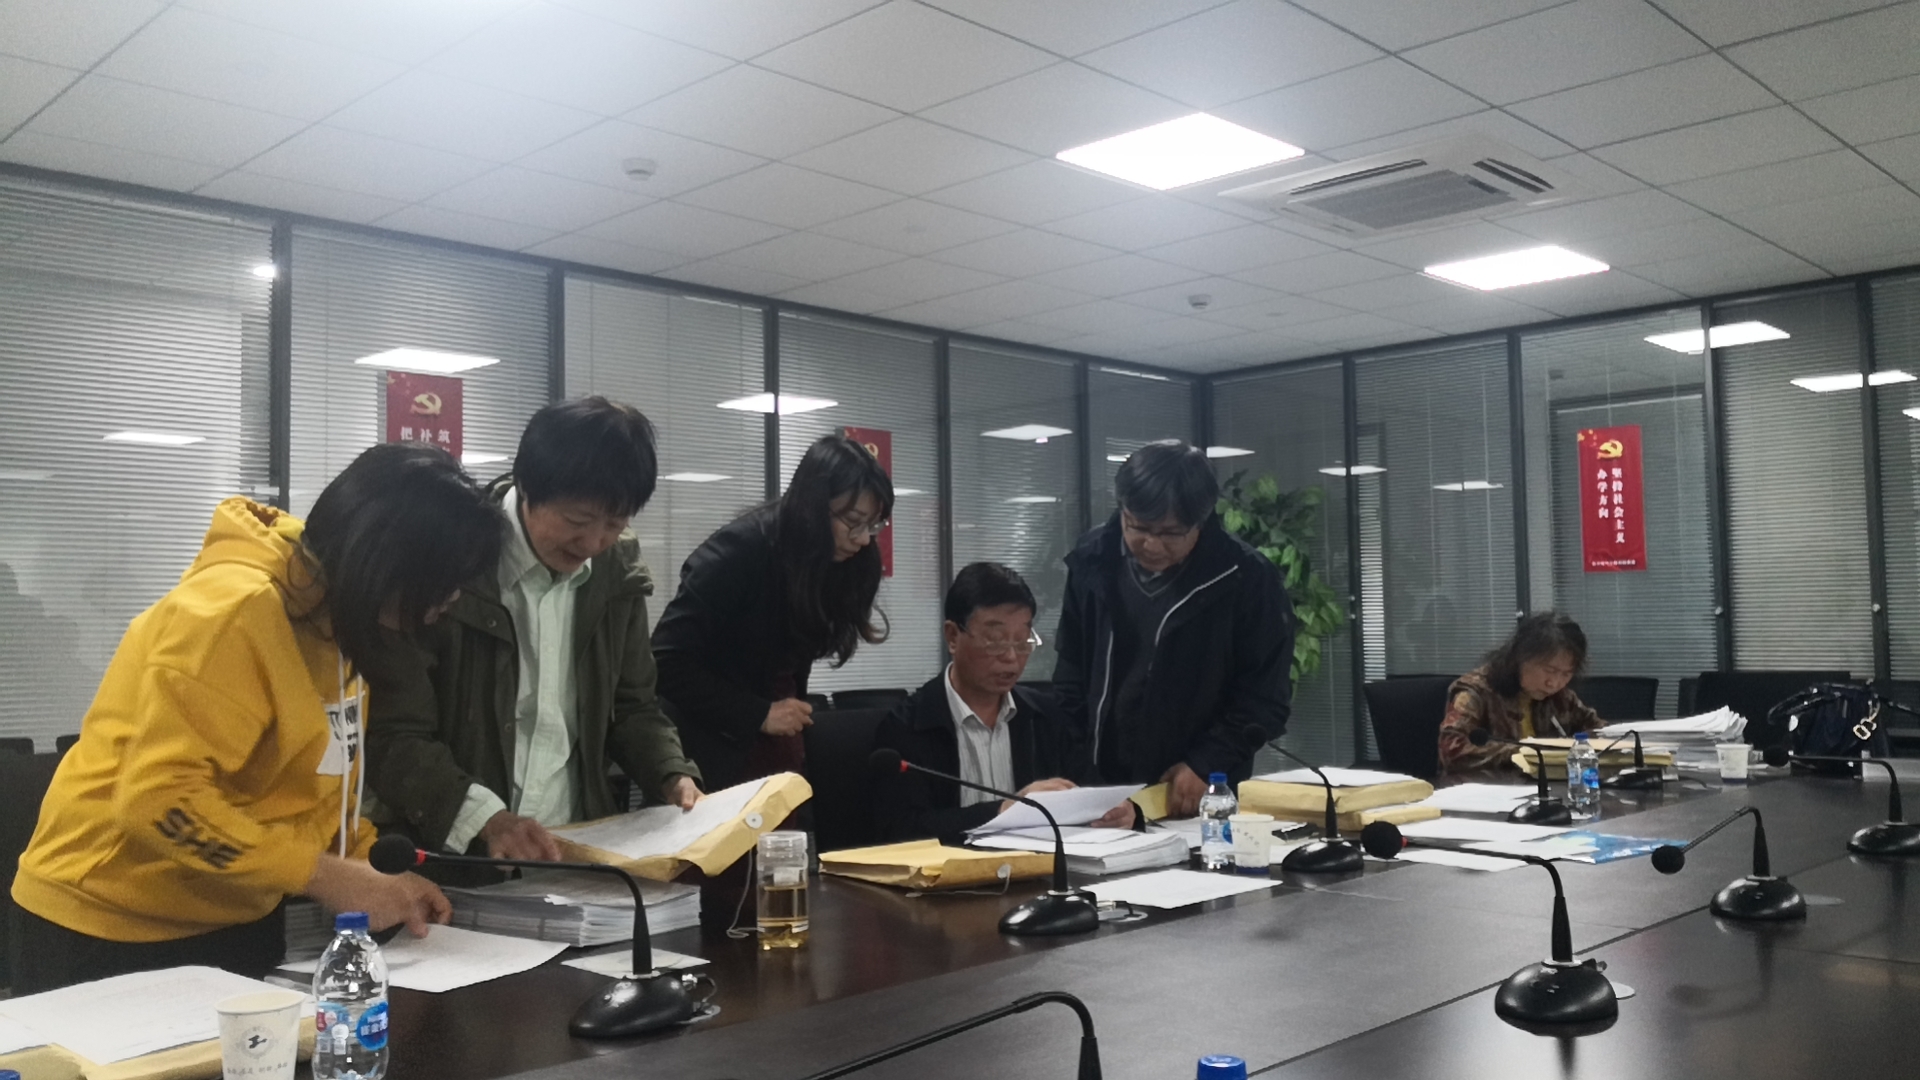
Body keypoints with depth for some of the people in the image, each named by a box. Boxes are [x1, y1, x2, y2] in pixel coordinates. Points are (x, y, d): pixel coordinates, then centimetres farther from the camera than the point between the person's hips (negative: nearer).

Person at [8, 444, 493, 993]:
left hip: (239, 921, 8)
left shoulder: (332, 613, 1)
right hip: (114, 930, -8)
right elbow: (159, 800, -29)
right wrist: (326, 877, -27)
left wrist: (367, 871, -4)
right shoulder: (231, 612, -26)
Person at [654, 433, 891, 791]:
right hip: (716, 741, -5)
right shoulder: (737, 551, -19)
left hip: (778, 737, 6)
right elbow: (667, 661, -21)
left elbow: (794, 658, 6)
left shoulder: (841, 561, -2)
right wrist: (758, 714, -19)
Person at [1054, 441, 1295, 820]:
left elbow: (1264, 697, -6)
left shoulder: (1248, 579, -10)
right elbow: (1070, 676, 8)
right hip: (1101, 785, 3)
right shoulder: (1092, 561, -1)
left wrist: (1206, 766, -14)